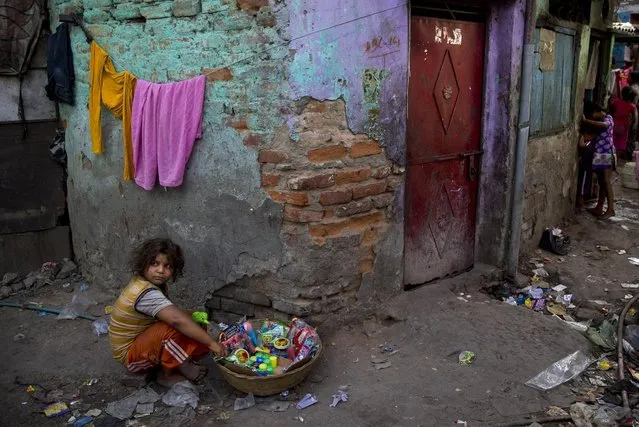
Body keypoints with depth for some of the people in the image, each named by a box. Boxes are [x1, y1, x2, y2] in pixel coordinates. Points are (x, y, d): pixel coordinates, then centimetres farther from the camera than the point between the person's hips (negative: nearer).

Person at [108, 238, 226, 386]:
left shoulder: (156, 285, -2)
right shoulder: (147, 293, -31)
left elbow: (173, 311, 7)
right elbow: (177, 320, -43)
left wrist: (193, 318, -13)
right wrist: (212, 343, -39)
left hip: (145, 342, 9)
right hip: (130, 354, -9)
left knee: (199, 336, -3)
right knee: (172, 328, -34)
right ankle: (168, 374, -11)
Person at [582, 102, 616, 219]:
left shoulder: (608, 118, -6)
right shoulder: (598, 121, 17)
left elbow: (604, 125, -30)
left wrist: (586, 121, -29)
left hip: (607, 154, -8)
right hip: (599, 154, 8)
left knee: (606, 182, -9)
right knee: (601, 182, 10)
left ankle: (610, 209, -8)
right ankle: (599, 208, 14)